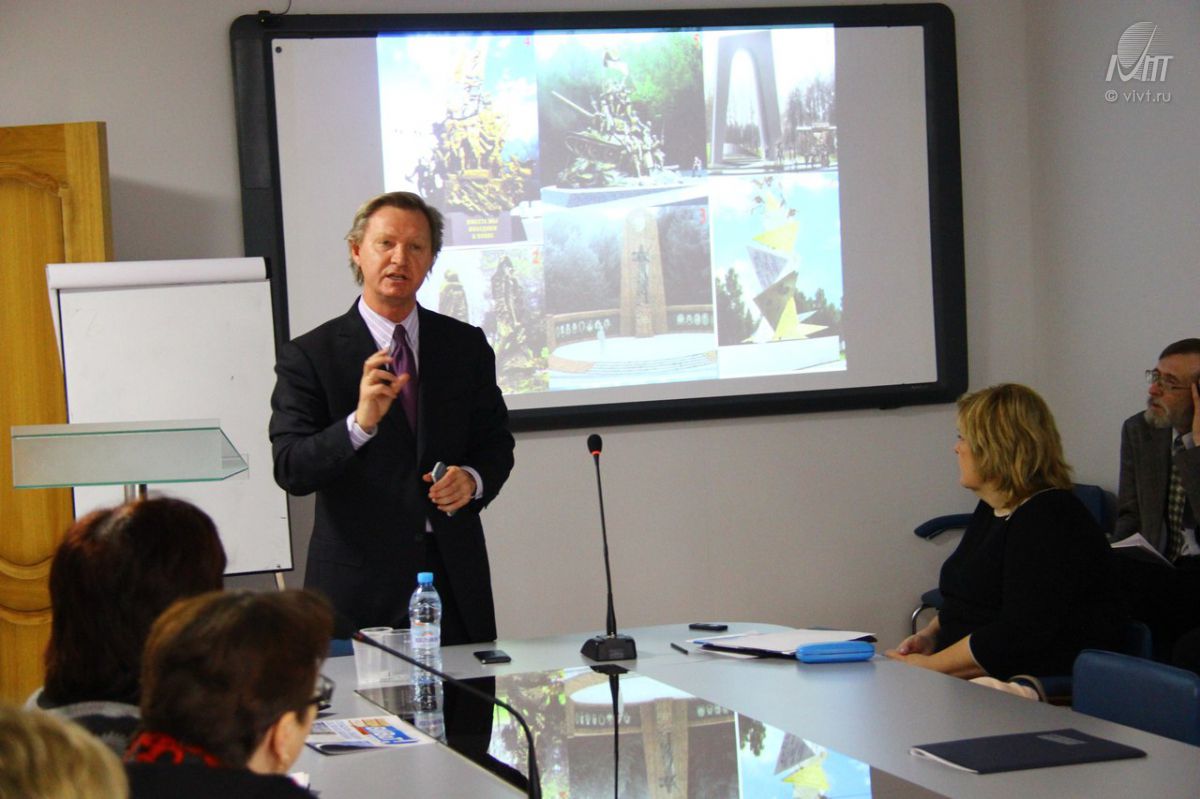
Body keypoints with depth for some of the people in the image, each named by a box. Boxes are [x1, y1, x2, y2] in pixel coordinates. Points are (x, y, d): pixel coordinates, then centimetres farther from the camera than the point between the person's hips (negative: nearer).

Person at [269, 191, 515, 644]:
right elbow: (290, 470, -11)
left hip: (456, 578, 3)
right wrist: (360, 424, -27)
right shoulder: (309, 356, -2)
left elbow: (496, 444, 15)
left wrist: (472, 480, -7)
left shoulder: (466, 346, 10)